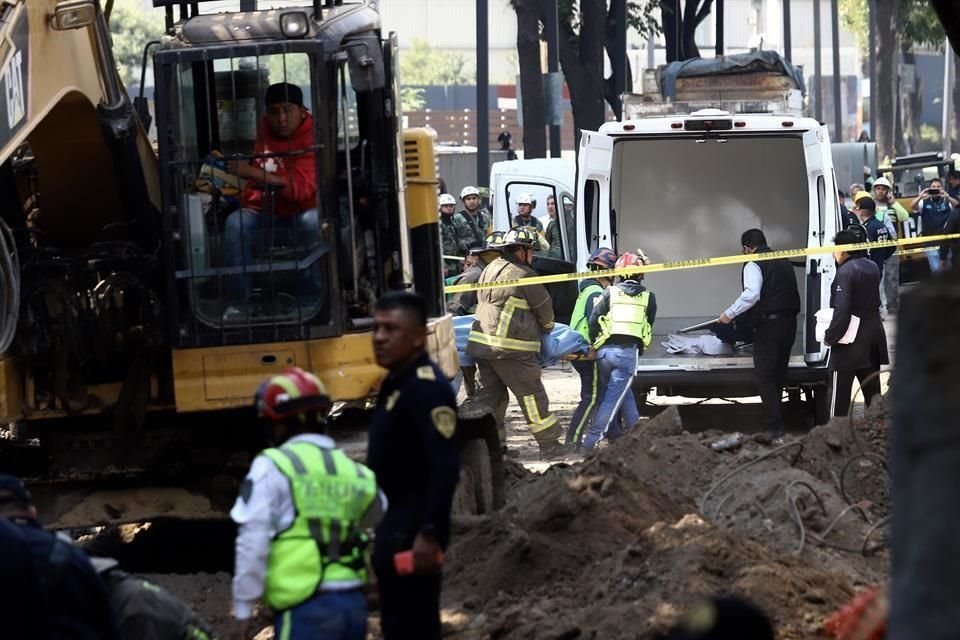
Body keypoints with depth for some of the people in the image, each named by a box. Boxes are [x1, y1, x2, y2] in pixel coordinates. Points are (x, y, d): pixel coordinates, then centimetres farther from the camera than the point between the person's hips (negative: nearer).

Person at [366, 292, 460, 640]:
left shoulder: (428, 388, -18)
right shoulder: (395, 383, 14)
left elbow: (445, 468, -25)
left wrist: (430, 534, -28)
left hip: (415, 532, -11)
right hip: (395, 526, 11)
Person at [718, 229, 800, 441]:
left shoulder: (753, 265, -7)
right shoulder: (784, 262, 19)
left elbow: (752, 294, -22)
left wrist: (730, 313, -15)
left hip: (768, 326, -8)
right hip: (789, 323, 8)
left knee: (765, 378, -6)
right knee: (778, 376, 15)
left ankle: (774, 429, -14)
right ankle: (775, 423, 19)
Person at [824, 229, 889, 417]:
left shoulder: (845, 272, -19)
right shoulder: (872, 267, 7)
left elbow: (841, 311, -24)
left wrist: (830, 336, -15)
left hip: (851, 344, -8)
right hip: (873, 337, 8)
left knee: (839, 395, -3)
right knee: (872, 393, 12)